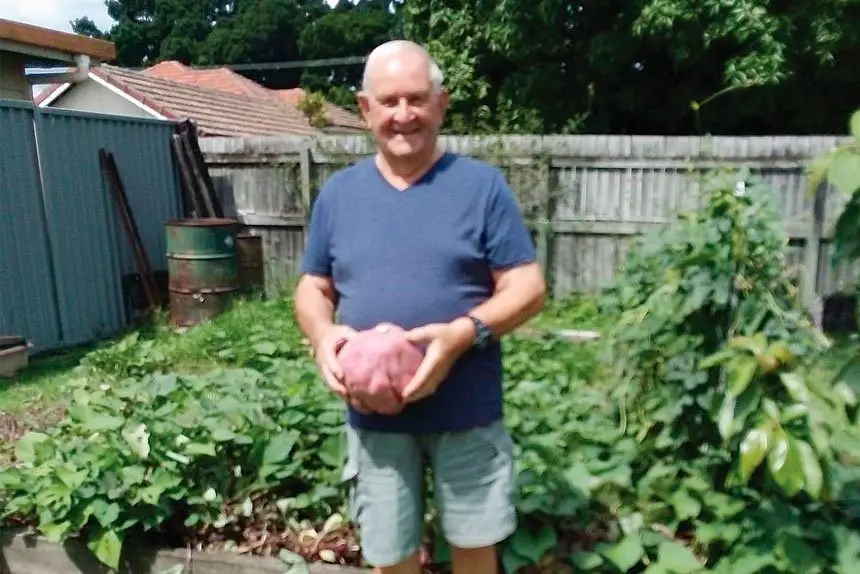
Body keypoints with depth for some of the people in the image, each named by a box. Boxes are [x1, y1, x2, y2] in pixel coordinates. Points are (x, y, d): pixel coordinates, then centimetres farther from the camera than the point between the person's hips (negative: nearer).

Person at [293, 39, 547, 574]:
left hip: (467, 412, -1)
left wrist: (466, 332, -24)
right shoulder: (338, 192, 4)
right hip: (373, 415, 2)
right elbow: (313, 288, 10)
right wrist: (322, 333, -13)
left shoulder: (482, 184, -5)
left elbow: (528, 287, -6)